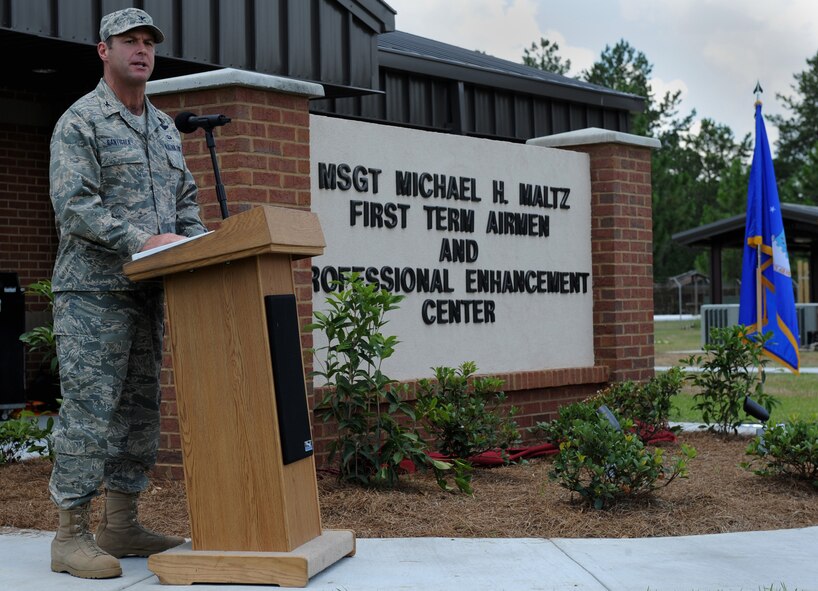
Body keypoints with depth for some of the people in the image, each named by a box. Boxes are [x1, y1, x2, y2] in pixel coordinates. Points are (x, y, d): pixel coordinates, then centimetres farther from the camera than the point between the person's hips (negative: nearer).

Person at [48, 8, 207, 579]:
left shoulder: (166, 128, 19)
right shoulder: (80, 122, -4)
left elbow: (186, 201, 21)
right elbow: (74, 204, -15)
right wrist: (142, 240, -23)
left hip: (146, 290, 8)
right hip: (92, 289, -7)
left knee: (141, 405, 9)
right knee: (90, 406, -9)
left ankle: (121, 524, 17)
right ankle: (72, 536, -3)